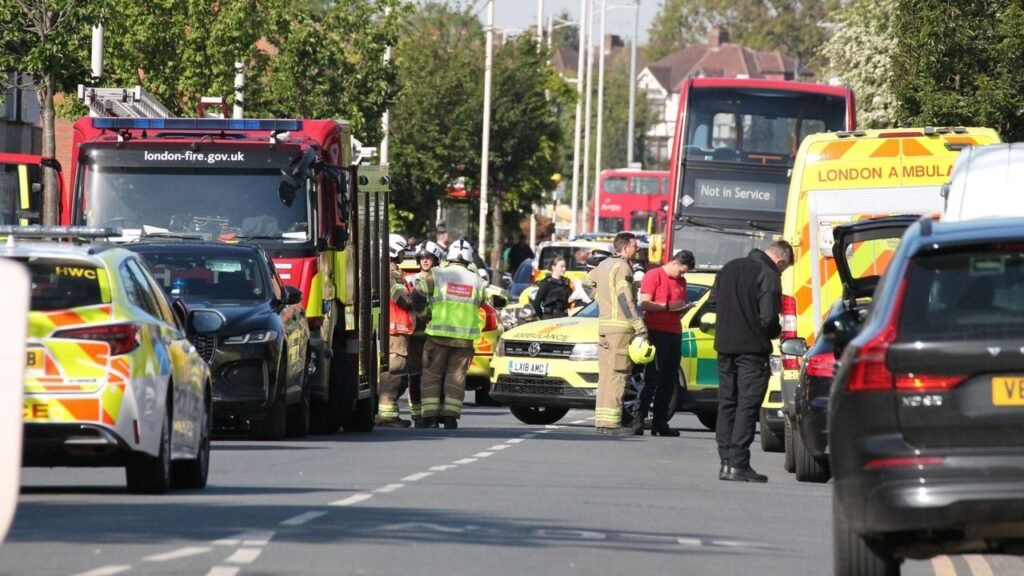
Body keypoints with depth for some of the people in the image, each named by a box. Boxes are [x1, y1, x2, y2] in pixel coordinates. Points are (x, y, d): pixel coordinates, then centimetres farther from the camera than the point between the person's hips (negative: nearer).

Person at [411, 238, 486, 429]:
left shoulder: (436, 275, -3)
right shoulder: (476, 281, 7)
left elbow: (418, 295, -2)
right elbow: (478, 305, 14)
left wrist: (422, 312, 17)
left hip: (439, 334, -2)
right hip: (465, 338, 2)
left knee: (432, 374, 5)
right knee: (456, 376, 8)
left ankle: (430, 416, -2)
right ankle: (450, 416, 2)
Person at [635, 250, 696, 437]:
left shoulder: (681, 282, 19)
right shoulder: (654, 276, -2)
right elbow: (644, 303, -9)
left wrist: (685, 308, 3)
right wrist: (668, 306, -14)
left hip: (674, 333, 7)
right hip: (656, 331, -7)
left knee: (669, 380, 4)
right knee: (652, 378, -10)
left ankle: (660, 423, 6)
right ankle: (639, 419, -10)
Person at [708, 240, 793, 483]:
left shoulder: (729, 268, 11)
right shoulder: (769, 275, -12)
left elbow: (713, 301, 16)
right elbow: (768, 317, -18)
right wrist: (776, 332, 2)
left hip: (725, 345, 7)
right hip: (752, 349, -7)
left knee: (727, 403, 12)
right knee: (747, 405, -4)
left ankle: (726, 462, 12)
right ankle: (738, 464, -8)